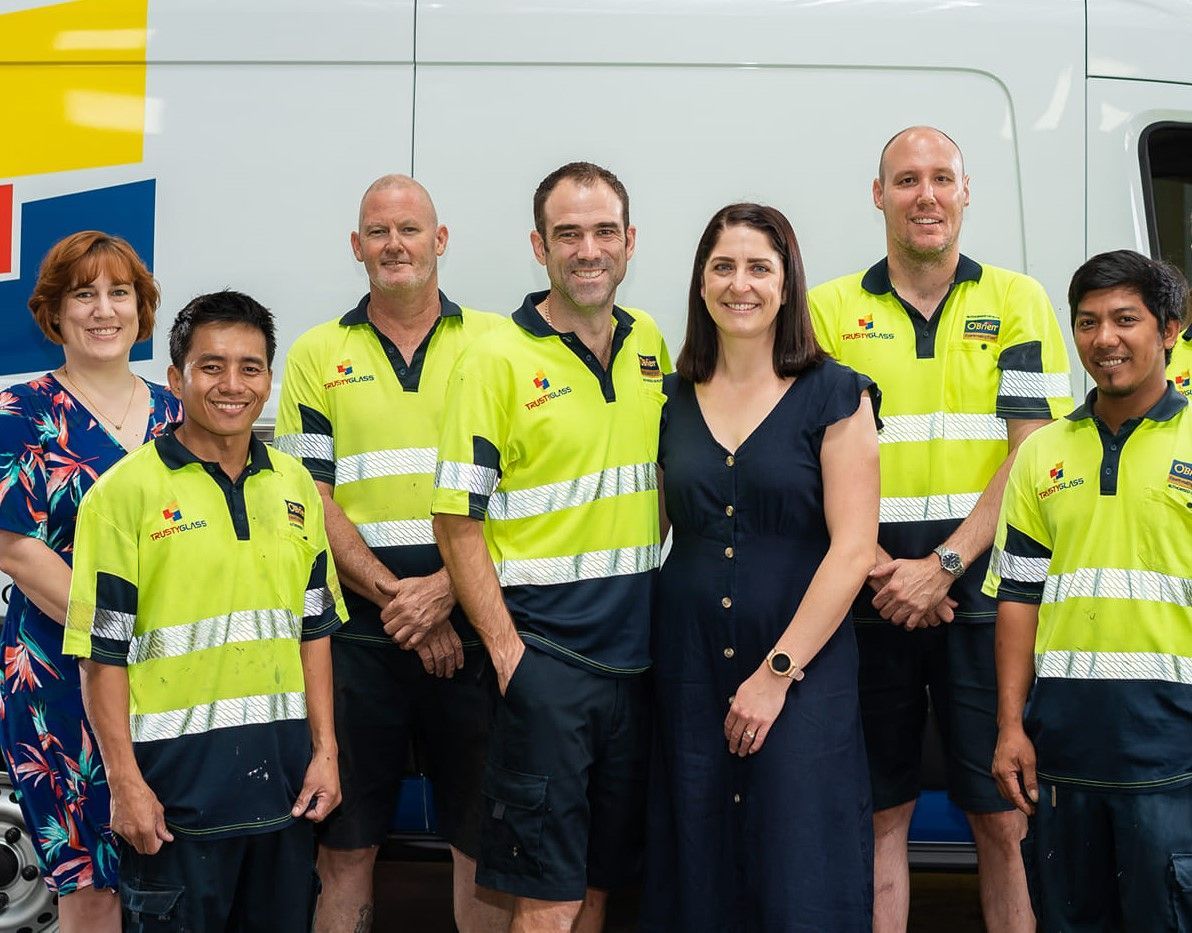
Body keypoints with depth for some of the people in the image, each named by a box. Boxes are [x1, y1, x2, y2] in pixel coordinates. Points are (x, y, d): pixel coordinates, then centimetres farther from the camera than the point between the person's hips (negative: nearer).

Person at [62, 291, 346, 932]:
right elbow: (102, 652, -8)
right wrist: (125, 781, -11)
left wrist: (325, 750, 8)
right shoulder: (126, 491, -6)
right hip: (176, 779, -5)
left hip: (283, 777, 5)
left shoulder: (293, 484, 10)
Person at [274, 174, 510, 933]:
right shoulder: (317, 356, 8)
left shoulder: (494, 344, 6)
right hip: (357, 634, 1)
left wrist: (446, 588, -13)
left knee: (483, 838, 6)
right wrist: (396, 601, -10)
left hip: (472, 623, 0)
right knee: (346, 842, 8)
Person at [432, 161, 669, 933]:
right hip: (545, 654, -5)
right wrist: (507, 652, -15)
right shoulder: (497, 363, -9)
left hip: (636, 655, 5)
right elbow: (459, 523, -9)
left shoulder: (651, 345, 8)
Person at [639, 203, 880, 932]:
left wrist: (778, 673, -12)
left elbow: (853, 548, -9)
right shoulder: (674, 401, 8)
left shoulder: (834, 396, -3)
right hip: (690, 670, 4)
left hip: (804, 671, -3)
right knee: (700, 875, 10)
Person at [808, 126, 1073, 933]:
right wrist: (881, 570, -11)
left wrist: (942, 567, -12)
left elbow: (1032, 457, -2)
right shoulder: (830, 311, 7)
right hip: (870, 601, 1)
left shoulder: (1018, 302, 6)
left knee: (1003, 817, 3)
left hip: (985, 598, 0)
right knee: (882, 812, 8)